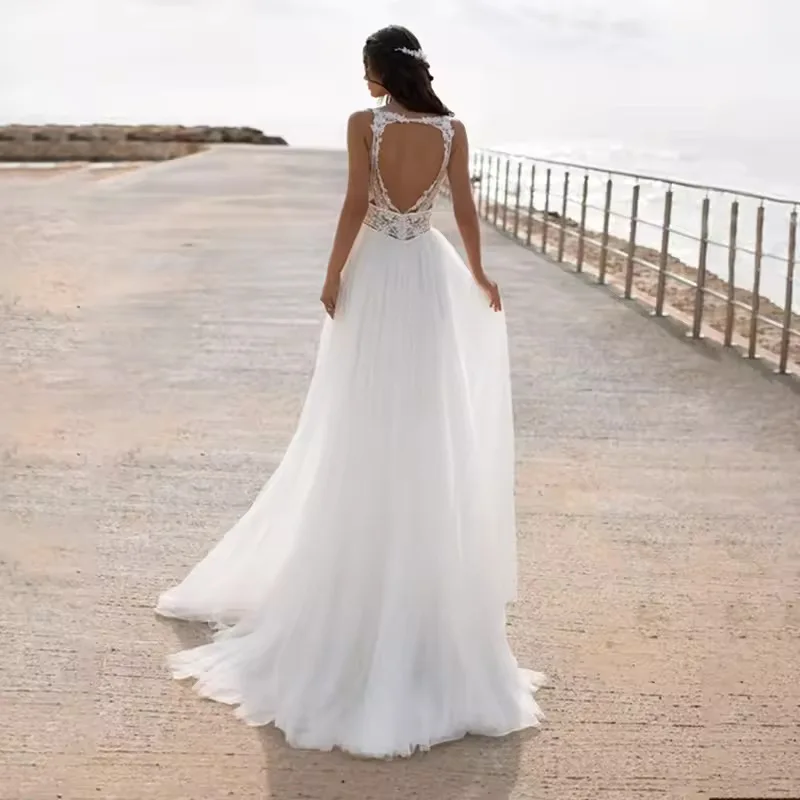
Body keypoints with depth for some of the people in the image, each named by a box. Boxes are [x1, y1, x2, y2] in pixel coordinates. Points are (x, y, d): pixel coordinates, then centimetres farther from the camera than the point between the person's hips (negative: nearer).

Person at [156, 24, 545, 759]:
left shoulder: (364, 124, -9)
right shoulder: (453, 130, -1)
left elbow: (356, 205, -12)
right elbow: (466, 210, 3)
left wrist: (333, 275, -3)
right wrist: (478, 274, 16)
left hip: (375, 277, -2)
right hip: (431, 278, 2)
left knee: (367, 433, 7)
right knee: (430, 432, 10)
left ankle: (359, 580, 18)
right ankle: (431, 590, 19)